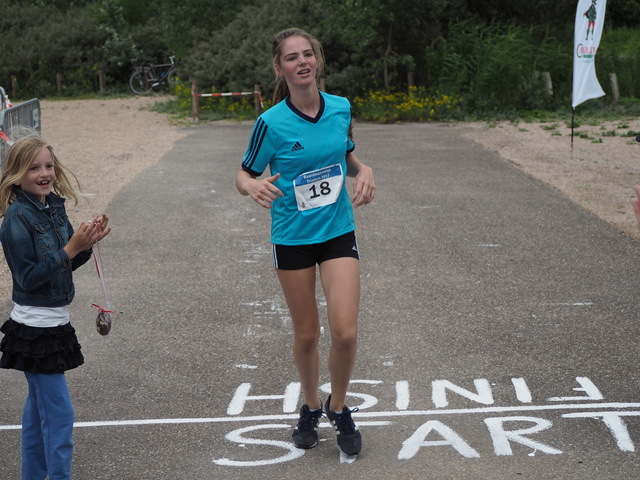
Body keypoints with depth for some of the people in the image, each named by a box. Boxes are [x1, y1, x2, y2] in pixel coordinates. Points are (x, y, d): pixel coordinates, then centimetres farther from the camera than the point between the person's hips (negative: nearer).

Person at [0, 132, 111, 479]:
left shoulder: (53, 206, 4)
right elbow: (28, 277, -21)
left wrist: (87, 244, -7)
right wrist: (71, 247, -24)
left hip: (53, 323, 8)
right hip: (35, 329, -8)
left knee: (39, 405, 17)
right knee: (59, 412, -6)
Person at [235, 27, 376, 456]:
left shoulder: (341, 108, -3)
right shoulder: (272, 123, -13)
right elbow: (244, 175, -3)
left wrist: (364, 171, -7)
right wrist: (254, 186, -27)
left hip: (338, 232, 2)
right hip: (292, 238, -1)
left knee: (345, 332, -9)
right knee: (307, 334, 10)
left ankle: (339, 408, 17)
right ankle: (311, 407, 36)